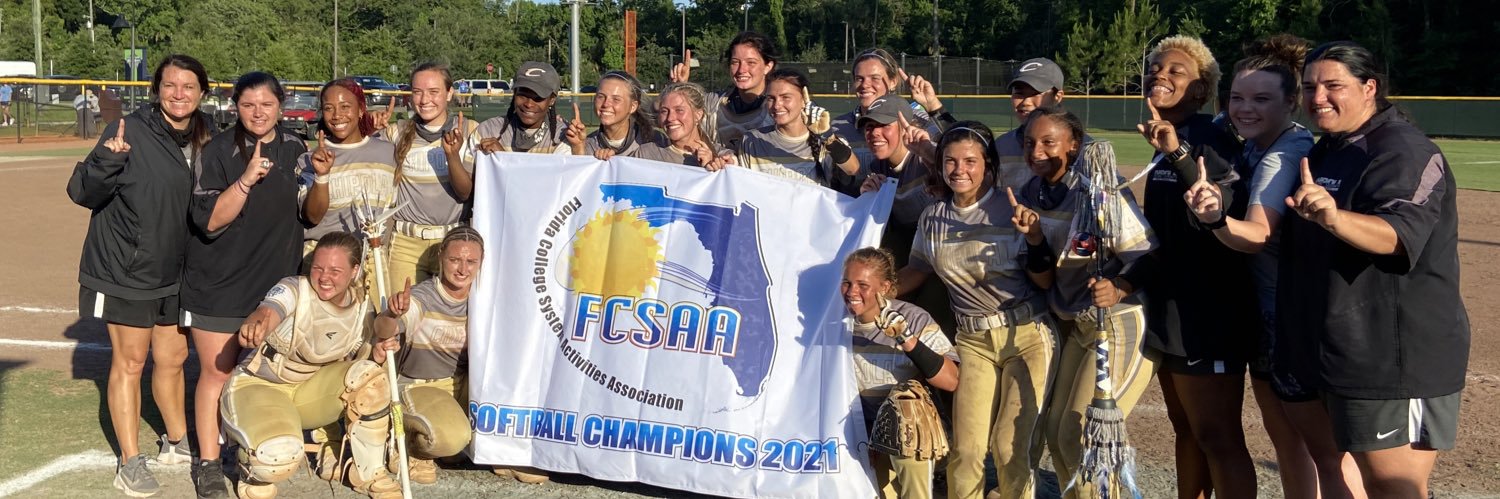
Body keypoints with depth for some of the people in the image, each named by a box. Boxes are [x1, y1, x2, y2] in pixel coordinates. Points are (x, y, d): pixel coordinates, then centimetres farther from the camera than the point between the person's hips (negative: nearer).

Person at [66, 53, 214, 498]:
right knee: (129, 362, 2)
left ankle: (178, 443, 34)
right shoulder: (131, 131, -17)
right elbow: (83, 192, -20)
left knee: (172, 358, 17)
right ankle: (130, 463, 12)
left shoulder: (204, 139, 2)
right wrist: (107, 160, -37)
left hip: (174, 273, 6)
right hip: (125, 270, -6)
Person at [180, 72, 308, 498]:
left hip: (277, 280, 4)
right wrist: (247, 179, -26)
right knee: (217, 372, 0)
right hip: (220, 284, -4)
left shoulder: (295, 149, 5)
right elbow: (209, 221, -15)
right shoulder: (219, 151, -8)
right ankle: (209, 462, 11)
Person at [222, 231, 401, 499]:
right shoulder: (295, 289, -20)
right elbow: (268, 311, -43)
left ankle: (368, 473, -5)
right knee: (280, 456, -35)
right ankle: (254, 474, 6)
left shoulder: (362, 308, -4)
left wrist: (377, 354, -21)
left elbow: (362, 360, 4)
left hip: (310, 390, 5)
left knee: (370, 375, -24)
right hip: (259, 386, -5)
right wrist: (255, 324, -68)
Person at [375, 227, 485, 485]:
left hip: (462, 385, 5)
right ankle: (408, 449, 2)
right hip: (419, 386, -5)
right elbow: (382, 331, -36)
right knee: (451, 437, -34)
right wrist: (392, 314, -58)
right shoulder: (422, 297, -18)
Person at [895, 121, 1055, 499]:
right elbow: (917, 271, 17)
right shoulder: (933, 218, 3)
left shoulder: (1012, 210, -9)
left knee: (1011, 447, -5)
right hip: (973, 341, 3)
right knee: (965, 450, -3)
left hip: (1027, 336, -3)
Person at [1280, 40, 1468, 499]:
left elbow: (1401, 232, -34)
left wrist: (1334, 218, -51)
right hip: (1346, 354, 10)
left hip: (1397, 356, -10)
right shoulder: (1327, 152, 16)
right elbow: (1274, 234, 31)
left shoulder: (1403, 151, -14)